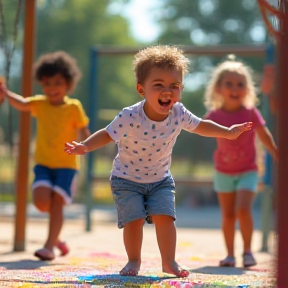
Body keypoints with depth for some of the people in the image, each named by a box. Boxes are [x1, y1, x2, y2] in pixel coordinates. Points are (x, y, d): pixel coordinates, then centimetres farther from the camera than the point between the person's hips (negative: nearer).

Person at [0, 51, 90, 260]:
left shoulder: (74, 107, -3)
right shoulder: (40, 104, 2)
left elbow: (83, 131, -5)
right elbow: (22, 104, -16)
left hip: (66, 165, -2)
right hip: (43, 164, 2)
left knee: (56, 203, -10)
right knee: (41, 201, -13)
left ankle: (50, 246, -1)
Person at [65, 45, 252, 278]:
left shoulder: (179, 114, -15)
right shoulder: (130, 118, -28)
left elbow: (200, 126, 4)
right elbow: (107, 135, -20)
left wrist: (227, 132, 6)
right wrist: (85, 146, -35)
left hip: (160, 180, 3)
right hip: (127, 180, -3)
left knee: (164, 216, -10)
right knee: (134, 219, -11)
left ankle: (169, 261, 4)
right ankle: (134, 260, 11)